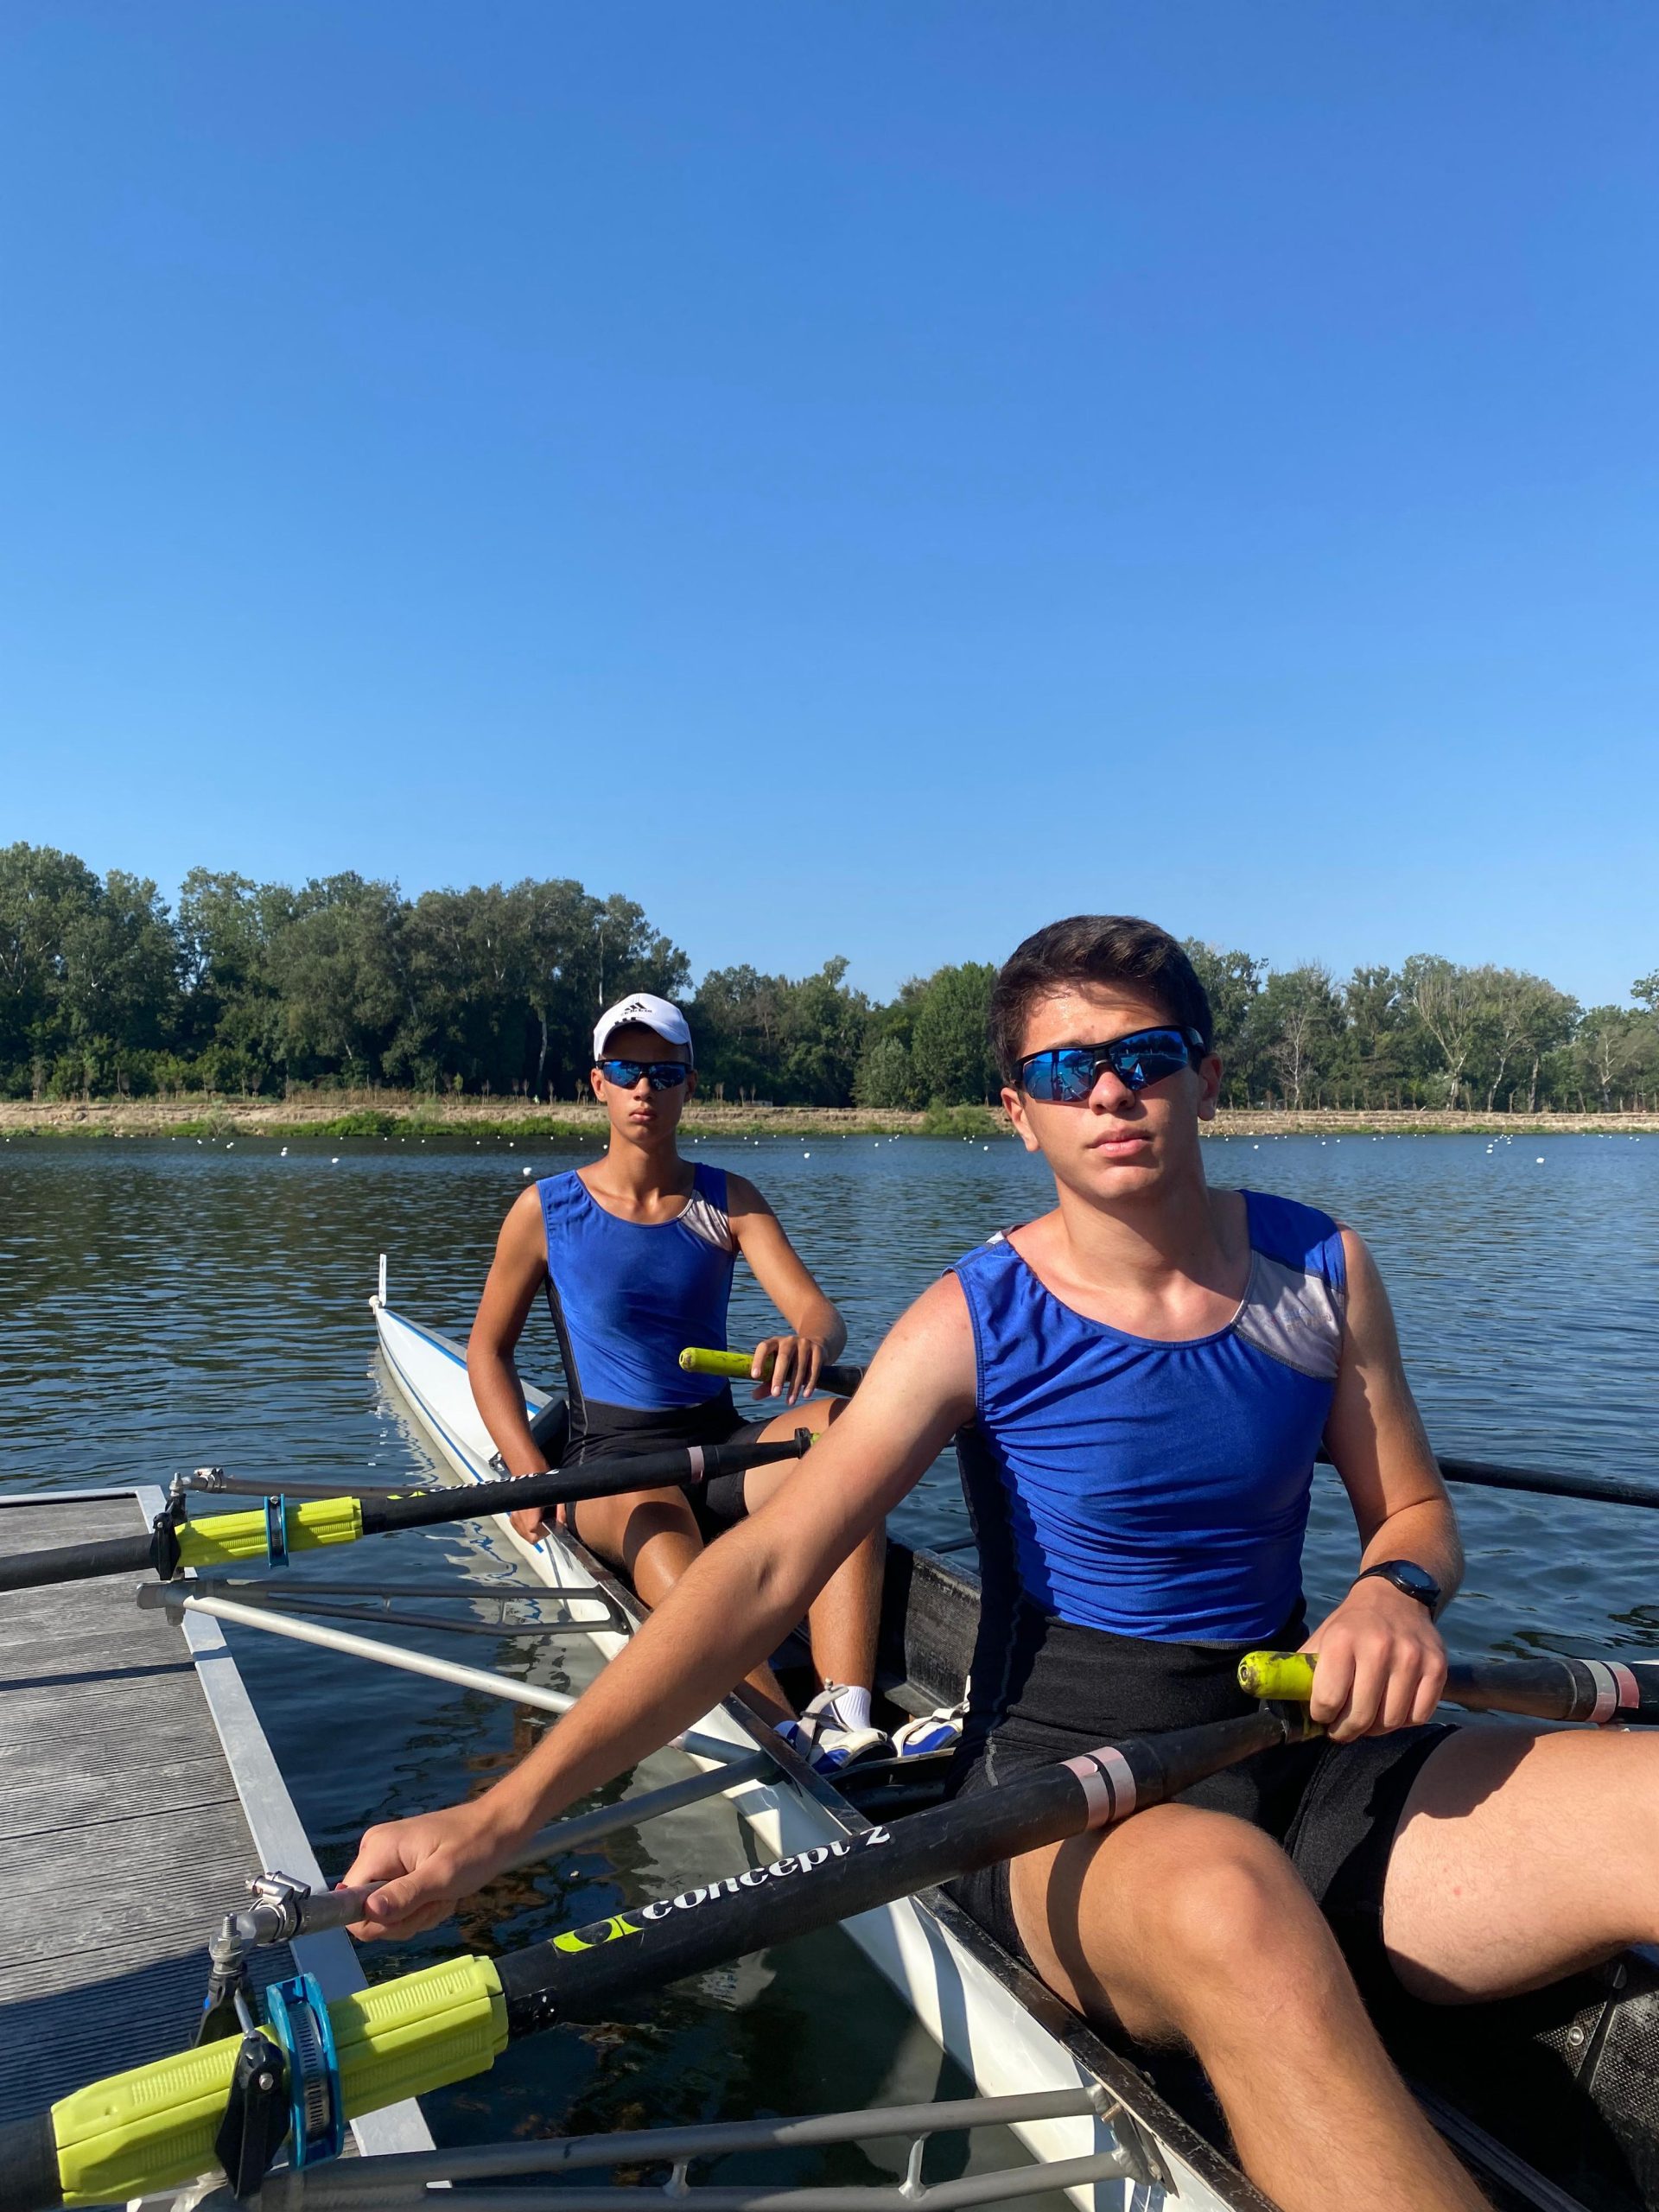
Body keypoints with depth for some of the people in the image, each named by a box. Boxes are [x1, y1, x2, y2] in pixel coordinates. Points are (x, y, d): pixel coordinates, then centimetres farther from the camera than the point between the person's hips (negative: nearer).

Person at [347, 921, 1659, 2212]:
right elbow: (763, 1576, -15)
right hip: (1064, 1796, -3)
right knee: (1224, 1901, -40)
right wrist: (503, 1818, -21)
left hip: (1302, 1769, 4)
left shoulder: (1321, 1269, 1)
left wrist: (1395, 1589, -15)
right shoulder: (976, 1323, -9)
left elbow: (1415, 1508, 12)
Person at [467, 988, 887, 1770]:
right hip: (608, 1458, -2)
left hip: (722, 1445, 2)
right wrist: (531, 1477, -8)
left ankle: (845, 1713, -38)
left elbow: (819, 1312, -7)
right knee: (656, 1517, -37)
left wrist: (807, 1343, -34)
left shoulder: (729, 1200, 5)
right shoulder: (545, 1210, 1)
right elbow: (487, 1349, 8)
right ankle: (785, 1736, -48)